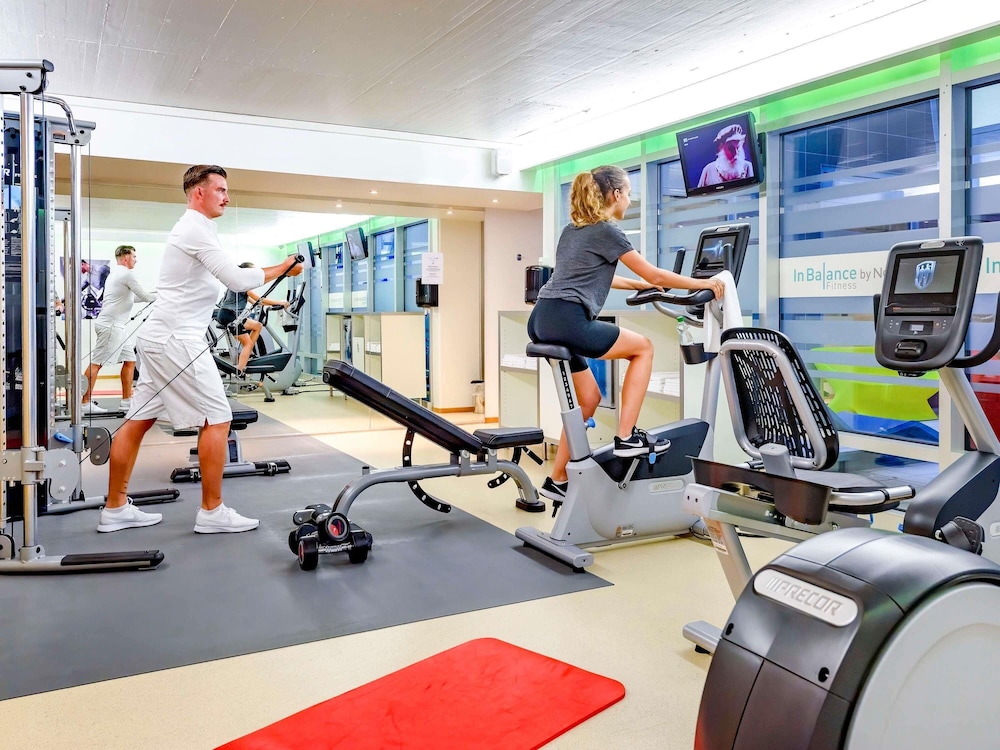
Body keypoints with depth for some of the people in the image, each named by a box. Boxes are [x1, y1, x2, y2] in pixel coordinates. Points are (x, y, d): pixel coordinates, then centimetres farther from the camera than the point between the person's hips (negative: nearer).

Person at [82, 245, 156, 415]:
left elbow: (131, 297, 26)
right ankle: (86, 403, -6)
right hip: (110, 326, -10)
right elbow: (144, 296, -6)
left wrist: (155, 293, 23)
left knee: (130, 360, 10)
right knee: (96, 363, -8)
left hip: (115, 326, 10)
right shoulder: (126, 274, -9)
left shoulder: (115, 273, 22)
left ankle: (127, 401, 12)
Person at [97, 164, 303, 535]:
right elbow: (235, 278, -19)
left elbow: (227, 276, 25)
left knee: (139, 421, 11)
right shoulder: (196, 228, -12)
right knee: (217, 419, -6)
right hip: (176, 339, -11)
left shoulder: (191, 228, 22)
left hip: (161, 336, 11)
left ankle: (116, 508, 19)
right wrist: (282, 269, -8)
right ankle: (212, 512, 1)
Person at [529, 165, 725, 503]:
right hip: (567, 321, -9)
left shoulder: (574, 228, 23)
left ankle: (557, 480, 20)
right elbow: (655, 275, 1)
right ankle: (627, 437, 7)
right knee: (643, 348, 9)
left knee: (588, 399, 17)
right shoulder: (607, 230, -3)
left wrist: (639, 285, 40)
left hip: (542, 321, 9)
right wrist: (704, 283, 12)